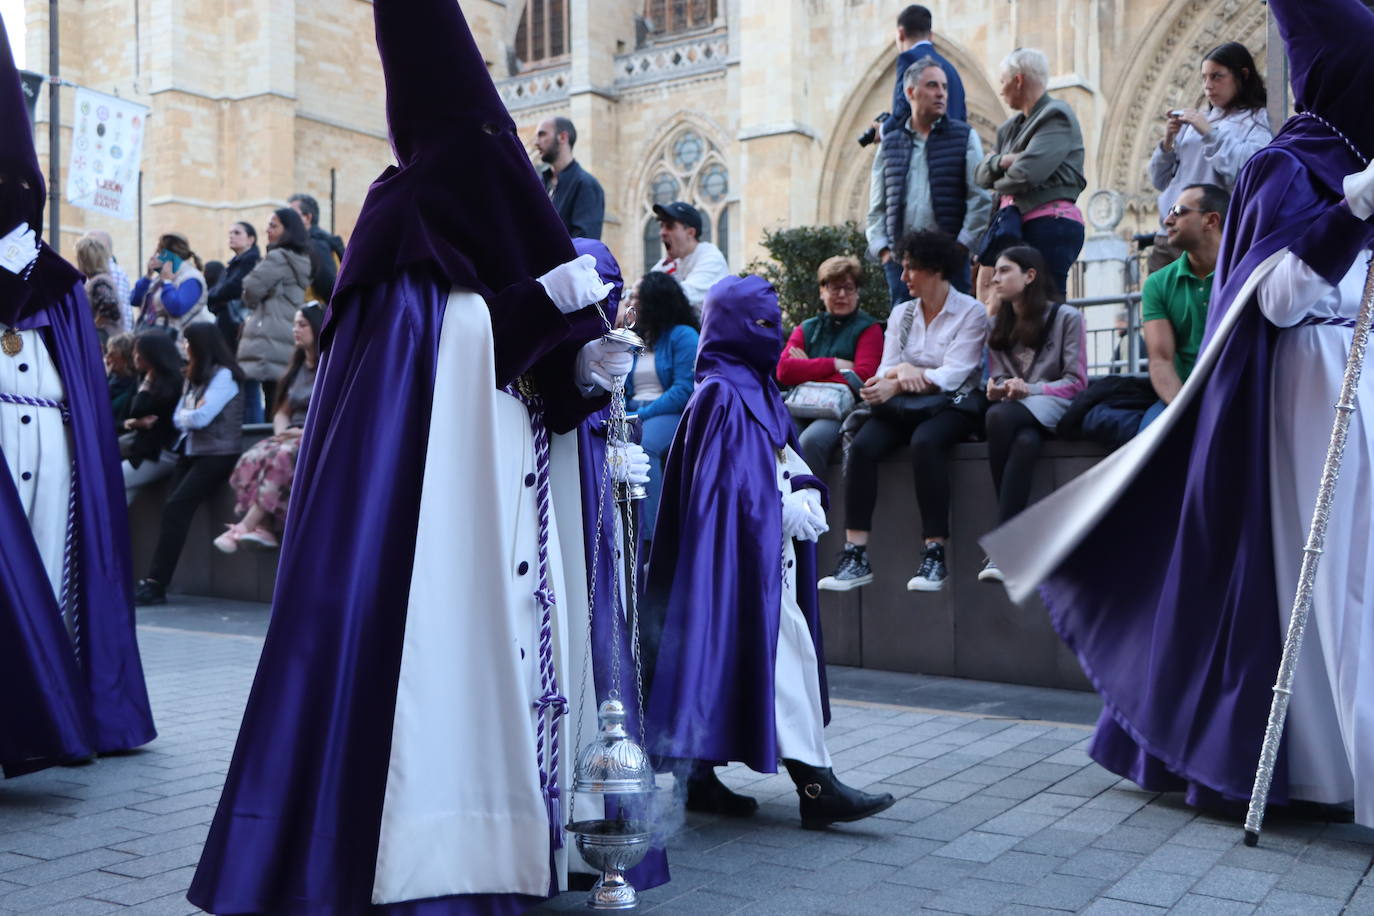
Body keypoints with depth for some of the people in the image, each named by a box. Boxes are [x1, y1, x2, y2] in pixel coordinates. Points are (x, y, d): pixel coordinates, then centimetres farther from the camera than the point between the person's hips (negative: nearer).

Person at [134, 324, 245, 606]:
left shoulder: (223, 375, -6)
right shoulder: (193, 378, 22)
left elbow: (200, 417, -15)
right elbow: (178, 418, 13)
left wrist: (186, 415, 5)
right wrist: (191, 416, -6)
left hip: (218, 453, -8)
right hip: (191, 451, 8)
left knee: (176, 506, -21)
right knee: (172, 508, -12)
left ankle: (156, 583, -22)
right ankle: (155, 581, -19)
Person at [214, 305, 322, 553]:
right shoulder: (297, 367, 22)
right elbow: (282, 411, 22)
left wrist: (305, 432, -17)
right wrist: (282, 431, -1)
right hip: (291, 437, 7)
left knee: (280, 458, -35)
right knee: (253, 458, -24)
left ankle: (244, 527, -34)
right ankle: (263, 529, -35)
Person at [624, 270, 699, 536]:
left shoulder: (683, 335, 2)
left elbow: (684, 389, -9)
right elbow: (620, 386, 16)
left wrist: (643, 414, -17)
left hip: (670, 414, -5)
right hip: (632, 413, 5)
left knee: (644, 445, -37)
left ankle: (649, 534, -35)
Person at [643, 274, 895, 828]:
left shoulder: (757, 389, 16)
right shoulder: (722, 395, -14)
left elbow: (786, 457, 19)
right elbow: (735, 485, -18)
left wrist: (806, 494, 0)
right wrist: (790, 511, -11)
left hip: (770, 548, 10)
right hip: (745, 549, -10)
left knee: (745, 656, 12)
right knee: (786, 650, -9)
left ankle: (699, 776, 19)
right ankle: (814, 783, -4)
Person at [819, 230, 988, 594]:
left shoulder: (971, 312, -1)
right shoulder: (901, 313, 15)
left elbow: (952, 374, -13)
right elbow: (885, 369, 6)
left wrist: (895, 385, -24)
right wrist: (901, 370, -19)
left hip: (953, 404, -4)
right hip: (906, 406, 4)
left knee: (925, 442, -37)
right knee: (861, 445, -25)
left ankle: (935, 555, -33)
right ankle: (856, 556, -29)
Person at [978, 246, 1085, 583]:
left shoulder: (1066, 317, 2)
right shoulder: (998, 325, 19)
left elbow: (1075, 381, -5)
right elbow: (997, 379, 13)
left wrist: (1030, 389, -19)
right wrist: (997, 389, -11)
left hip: (1051, 407, -3)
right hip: (1014, 409, 3)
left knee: (1000, 416, -38)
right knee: (1025, 442, -37)